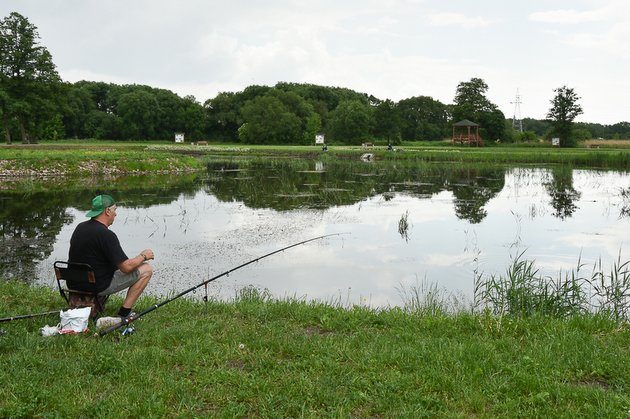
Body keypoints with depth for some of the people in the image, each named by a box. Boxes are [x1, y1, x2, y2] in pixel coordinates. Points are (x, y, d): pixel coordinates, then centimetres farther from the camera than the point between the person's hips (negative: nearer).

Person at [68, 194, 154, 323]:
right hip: (99, 286, -9)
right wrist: (143, 256, -2)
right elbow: (126, 267, -22)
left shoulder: (80, 227, 3)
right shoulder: (106, 235, -23)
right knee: (146, 269, -2)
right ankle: (123, 314, -2)